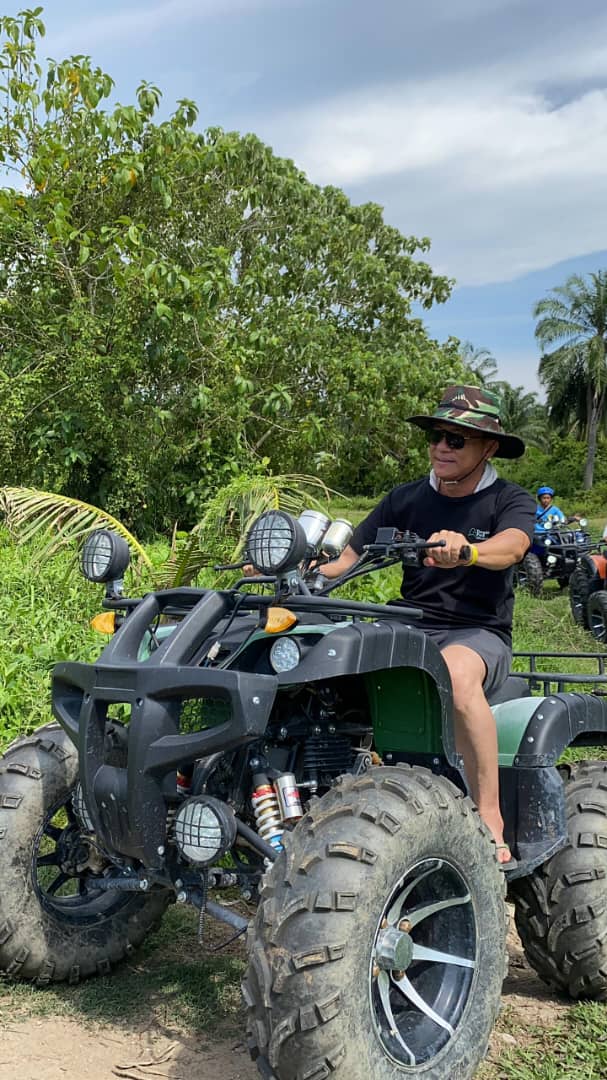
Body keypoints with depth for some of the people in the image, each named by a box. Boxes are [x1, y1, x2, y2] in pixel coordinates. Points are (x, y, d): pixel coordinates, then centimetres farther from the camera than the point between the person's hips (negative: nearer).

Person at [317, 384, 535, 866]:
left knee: (456, 672, -40)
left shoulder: (510, 501, 1)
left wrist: (465, 551, -46)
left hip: (479, 633, -3)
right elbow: (346, 559, 4)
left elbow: (510, 547, -23)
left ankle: (490, 817, -28)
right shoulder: (406, 499, 11)